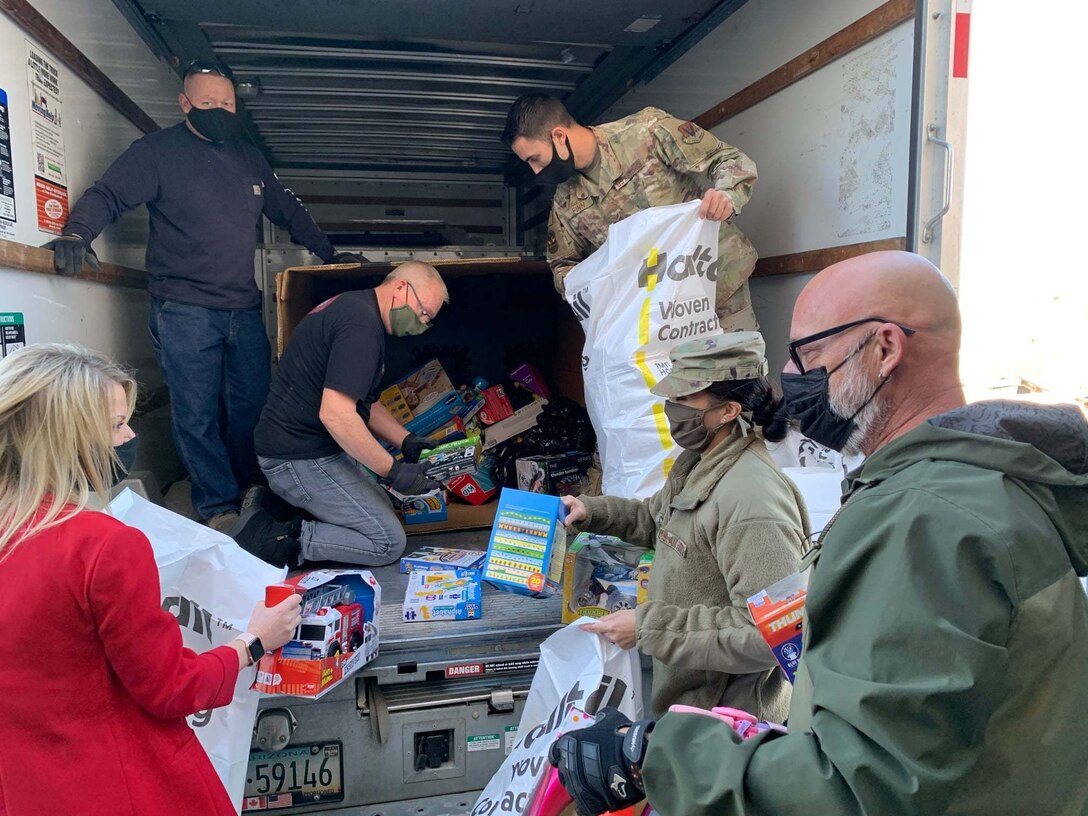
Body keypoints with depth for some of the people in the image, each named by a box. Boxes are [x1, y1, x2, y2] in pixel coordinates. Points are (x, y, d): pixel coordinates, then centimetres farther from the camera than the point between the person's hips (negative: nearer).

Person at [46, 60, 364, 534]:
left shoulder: (248, 157, 18)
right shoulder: (157, 151, 3)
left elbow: (287, 211, 27)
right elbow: (107, 196, -5)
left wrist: (329, 253, 24)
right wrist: (77, 233, -24)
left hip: (245, 311, 5)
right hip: (185, 312, -4)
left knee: (252, 408, 7)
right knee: (196, 415, -3)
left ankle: (250, 496, 23)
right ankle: (219, 507, 7)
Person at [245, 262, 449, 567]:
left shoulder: (354, 308, 14)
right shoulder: (361, 325, -21)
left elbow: (365, 403, 20)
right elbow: (336, 414, -29)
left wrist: (407, 441, 8)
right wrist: (393, 471, -22)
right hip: (302, 459, -10)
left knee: (384, 511, 17)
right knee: (389, 542, -5)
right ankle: (279, 541, -7)